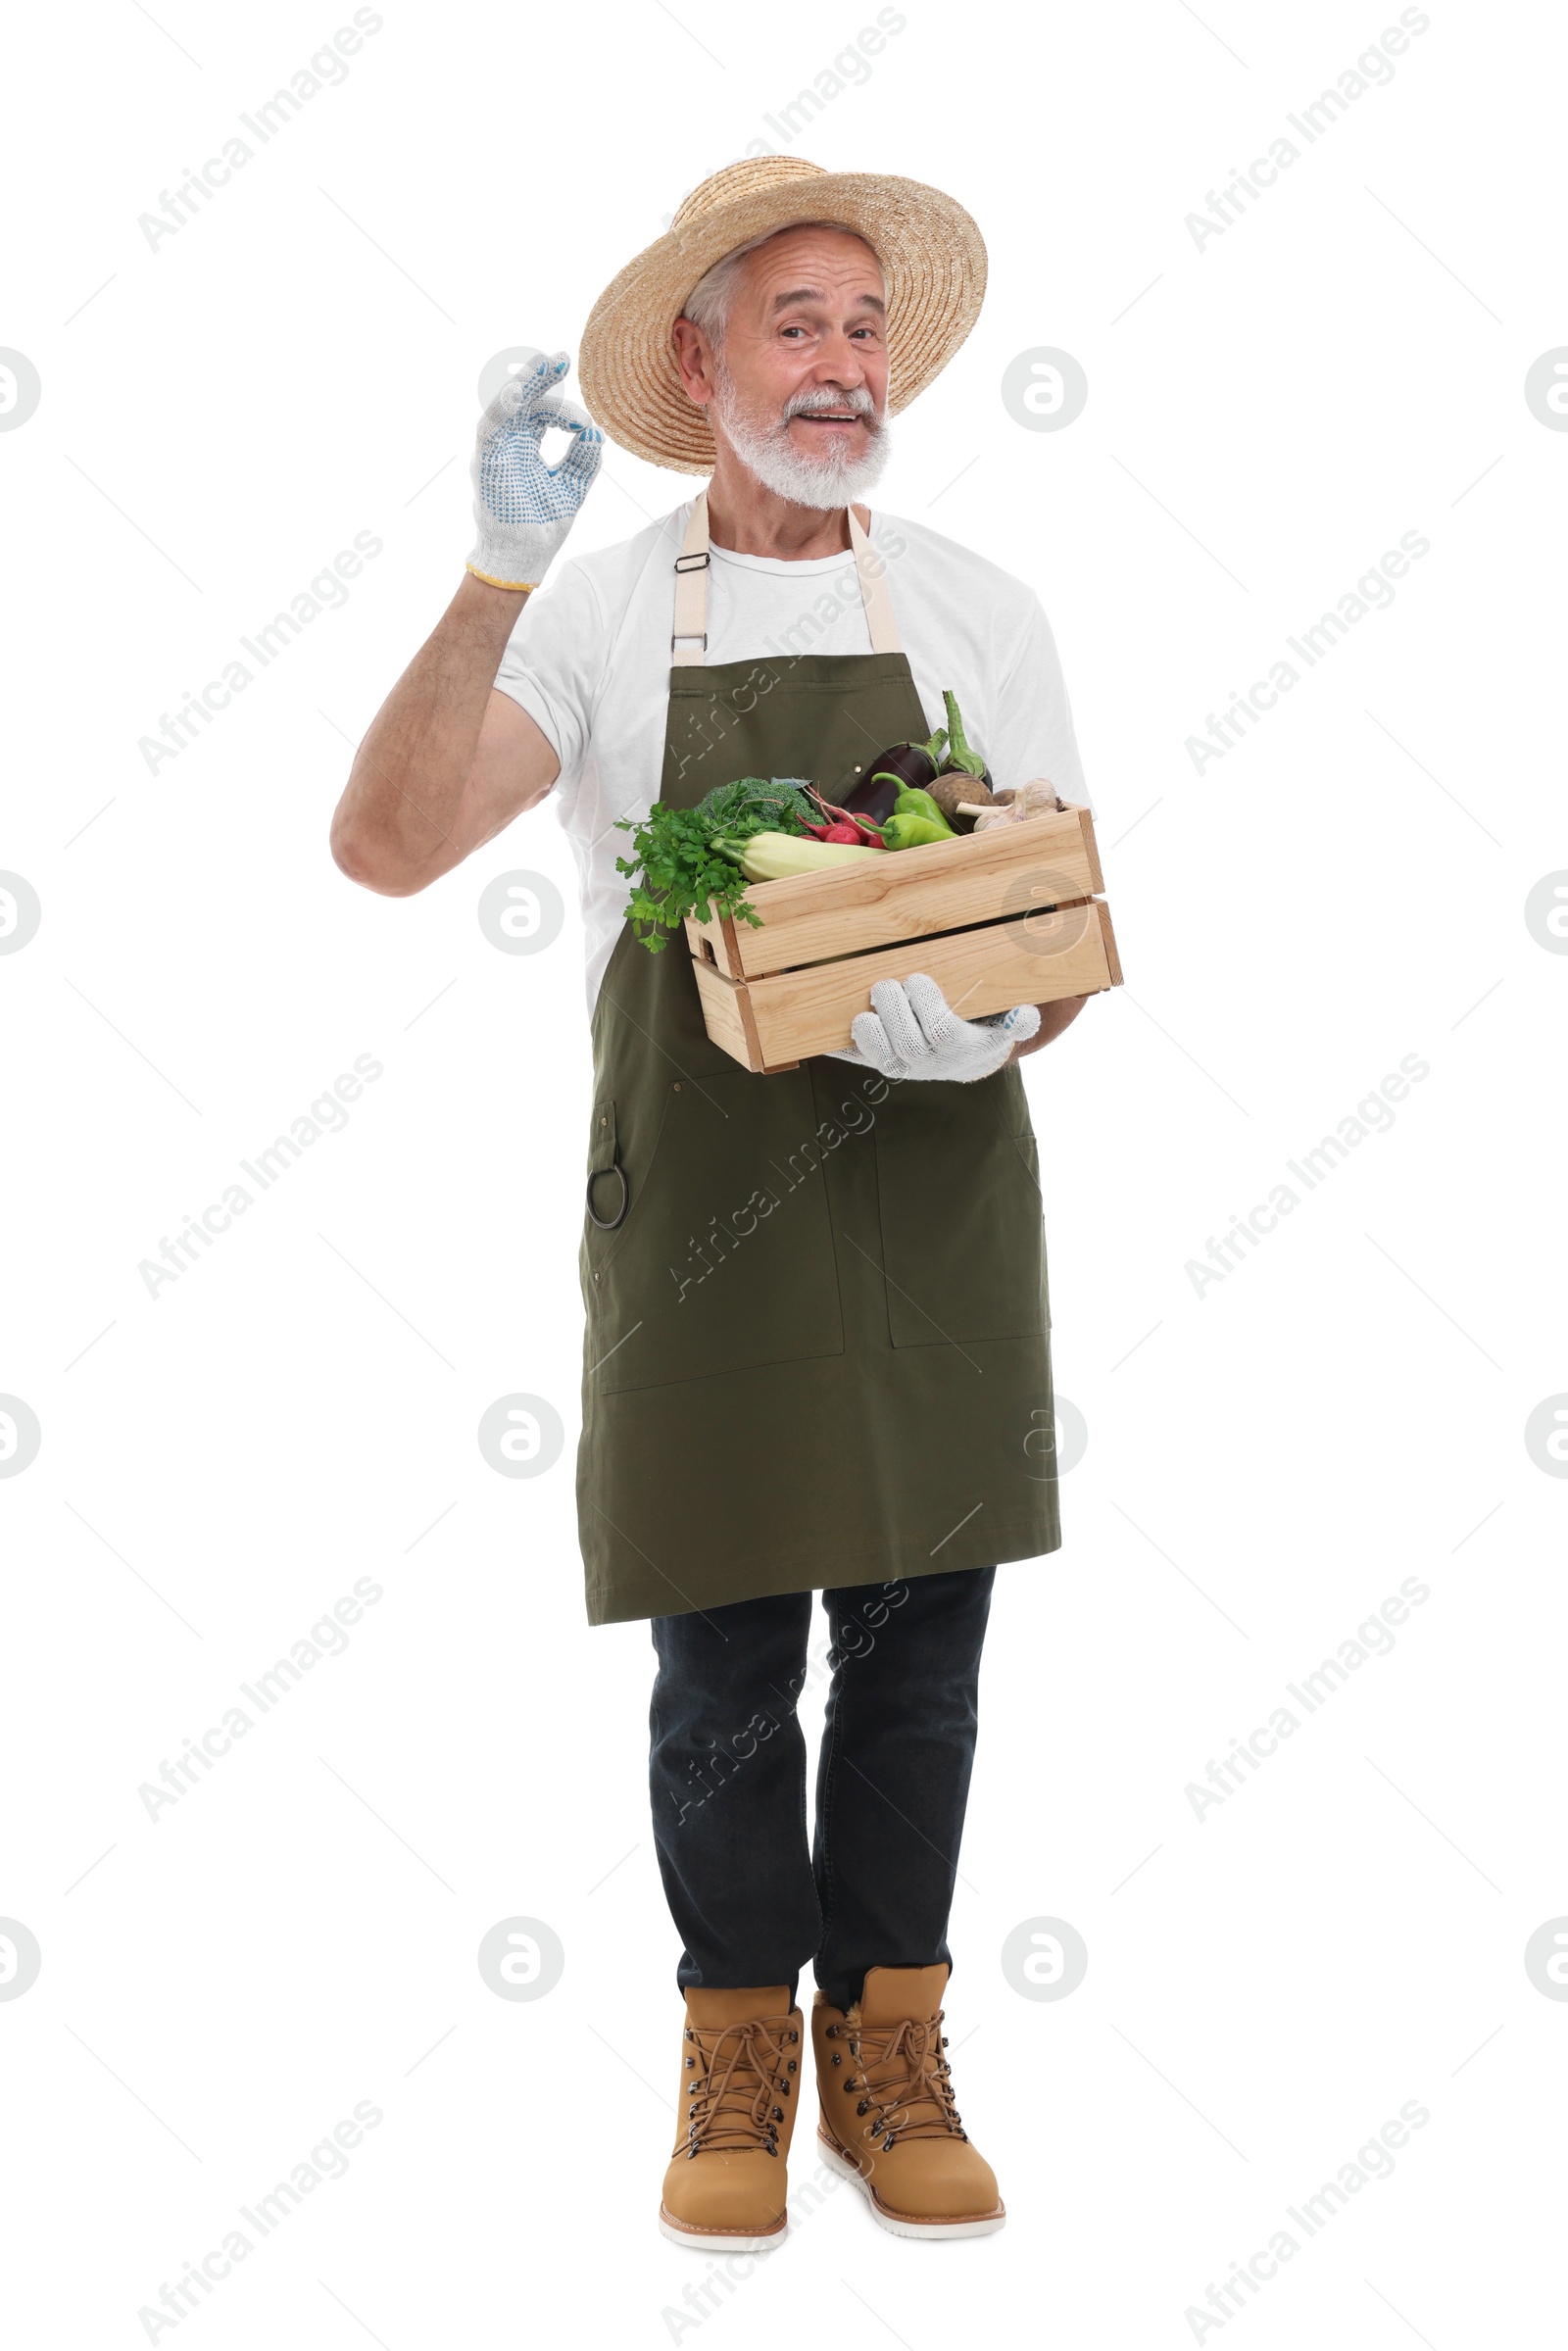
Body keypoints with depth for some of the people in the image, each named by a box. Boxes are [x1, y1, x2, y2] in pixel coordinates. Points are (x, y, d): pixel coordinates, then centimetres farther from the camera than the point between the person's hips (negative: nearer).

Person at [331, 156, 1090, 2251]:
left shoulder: (976, 614, 7)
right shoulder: (597, 620, 0)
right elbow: (385, 845, -14)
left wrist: (993, 1025, -15)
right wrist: (499, 572, -22)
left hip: (937, 1196, 2)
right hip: (699, 1213, -2)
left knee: (920, 1644, 8)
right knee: (721, 1666, 5)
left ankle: (890, 2050, 23)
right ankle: (740, 2058, 23)